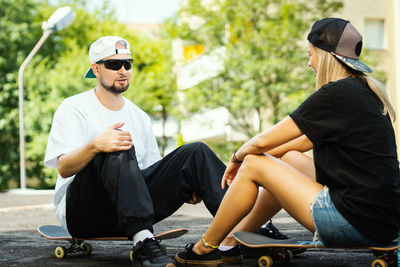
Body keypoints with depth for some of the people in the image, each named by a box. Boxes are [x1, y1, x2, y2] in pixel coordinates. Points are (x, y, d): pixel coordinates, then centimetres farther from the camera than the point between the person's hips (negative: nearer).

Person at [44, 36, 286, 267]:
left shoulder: (139, 116, 20)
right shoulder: (74, 108, 2)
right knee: (118, 150, -34)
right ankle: (143, 244, -47)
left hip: (131, 208, 5)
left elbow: (152, 170, 20)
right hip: (81, 211, -5)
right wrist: (94, 145, -34)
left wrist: (183, 188, -3)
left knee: (196, 152, -10)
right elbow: (63, 168, -13)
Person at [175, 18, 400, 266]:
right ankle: (234, 238, 32)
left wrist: (237, 158, 11)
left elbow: (263, 141, -11)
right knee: (288, 159, 23)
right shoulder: (366, 90, 13)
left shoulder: (335, 94, -15)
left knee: (253, 165, 1)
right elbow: (305, 141, 22)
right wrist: (245, 157, 20)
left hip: (357, 224, -9)